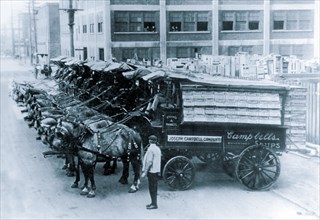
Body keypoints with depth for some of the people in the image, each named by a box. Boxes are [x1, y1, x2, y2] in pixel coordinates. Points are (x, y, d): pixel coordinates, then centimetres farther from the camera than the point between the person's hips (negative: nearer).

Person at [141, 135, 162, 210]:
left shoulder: (151, 149, -16)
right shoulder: (157, 148, 12)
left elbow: (149, 162, -20)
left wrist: (145, 172, -16)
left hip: (152, 171, -9)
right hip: (156, 171, 9)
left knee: (152, 188, -4)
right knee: (154, 188, 16)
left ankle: (154, 204, -1)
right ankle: (153, 203, 23)